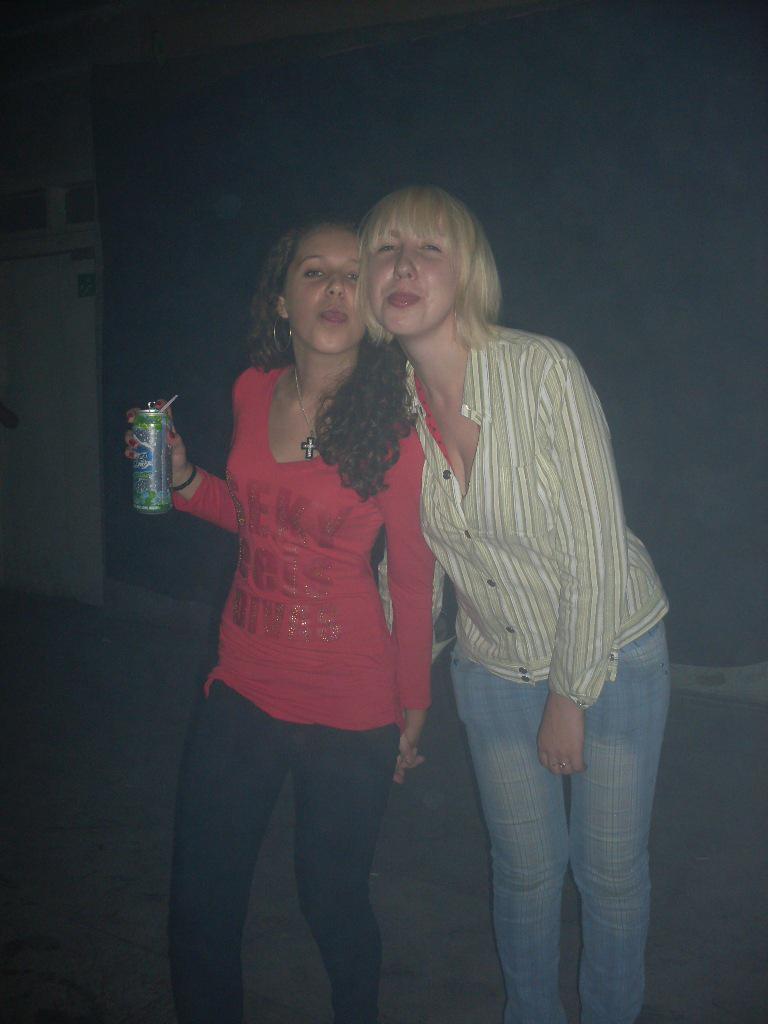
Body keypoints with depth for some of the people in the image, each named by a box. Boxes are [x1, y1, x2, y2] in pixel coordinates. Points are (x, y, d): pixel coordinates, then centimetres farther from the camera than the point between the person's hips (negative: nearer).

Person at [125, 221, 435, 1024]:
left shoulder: (396, 424, -13)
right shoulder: (253, 392, 0)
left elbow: (413, 578, -7)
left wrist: (413, 708, 0)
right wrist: (183, 478, -1)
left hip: (349, 713, -4)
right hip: (242, 689, 4)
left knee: (332, 902, 14)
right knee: (199, 906, 13)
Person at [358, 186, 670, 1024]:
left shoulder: (543, 371, -23)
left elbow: (596, 552, -20)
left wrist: (570, 698, -13)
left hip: (609, 653, -3)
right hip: (493, 669, 3)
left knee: (611, 870, 11)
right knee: (525, 868, 16)